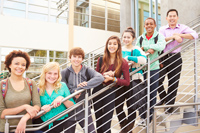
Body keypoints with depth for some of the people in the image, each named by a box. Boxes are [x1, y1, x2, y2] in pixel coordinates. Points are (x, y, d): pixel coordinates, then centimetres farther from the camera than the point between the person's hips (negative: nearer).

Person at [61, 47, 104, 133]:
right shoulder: (64, 73, -4)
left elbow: (100, 78, -24)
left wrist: (80, 88, -29)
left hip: (84, 111, 0)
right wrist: (74, 91, -25)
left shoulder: (87, 71, -5)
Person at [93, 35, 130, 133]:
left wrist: (113, 79, -16)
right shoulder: (101, 60, 3)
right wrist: (104, 75, -10)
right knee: (98, 124, 15)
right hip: (98, 92, 3)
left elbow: (127, 82, -5)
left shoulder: (123, 63, -4)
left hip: (110, 93, -3)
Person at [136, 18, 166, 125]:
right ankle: (142, 116, 18)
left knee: (152, 94, 3)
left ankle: (149, 117, 19)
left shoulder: (159, 36, 3)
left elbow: (161, 46, -18)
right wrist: (148, 51, -11)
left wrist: (144, 47, -14)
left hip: (154, 69, -2)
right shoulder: (140, 38, 12)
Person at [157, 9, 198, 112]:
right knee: (158, 80, -5)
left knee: (173, 83, 4)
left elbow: (194, 35, -8)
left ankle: (169, 105, 19)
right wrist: (173, 36, -18)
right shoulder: (162, 29, 8)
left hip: (176, 58, 0)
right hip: (163, 57, 0)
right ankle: (163, 98, 23)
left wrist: (180, 35, -14)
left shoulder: (182, 28, 7)